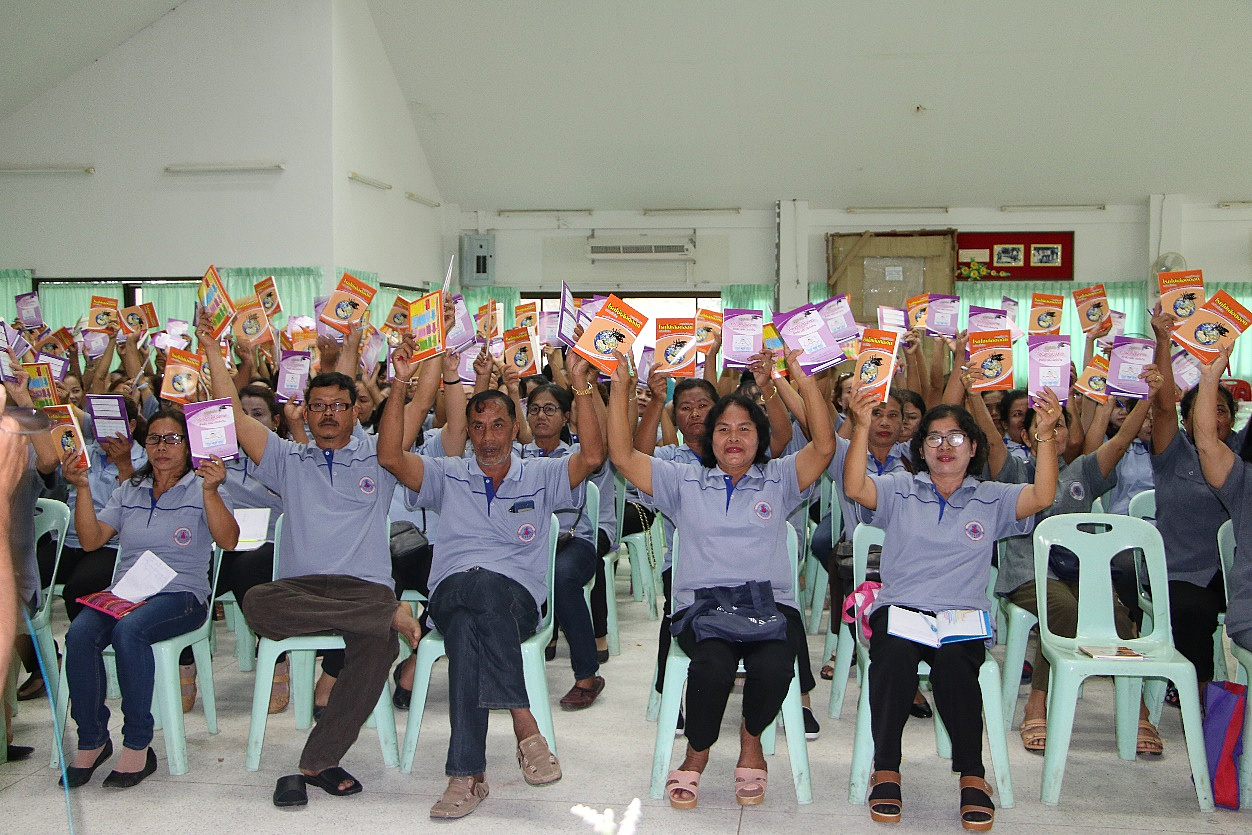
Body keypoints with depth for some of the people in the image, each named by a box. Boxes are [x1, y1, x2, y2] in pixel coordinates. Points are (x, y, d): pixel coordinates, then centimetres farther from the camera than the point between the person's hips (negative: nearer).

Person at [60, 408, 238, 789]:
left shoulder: (201, 489, 6)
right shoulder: (129, 491, 19)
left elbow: (228, 540, -11)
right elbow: (91, 540, 9)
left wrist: (210, 492, -24)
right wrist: (83, 488, -1)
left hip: (181, 595, -4)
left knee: (129, 631, -35)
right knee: (79, 635, -27)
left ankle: (137, 746, -24)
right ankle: (91, 741, -12)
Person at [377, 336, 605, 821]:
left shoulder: (542, 477, 19)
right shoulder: (447, 477, 22)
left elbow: (592, 457, 1)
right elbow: (390, 457, 6)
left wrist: (581, 386, -6)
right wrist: (400, 385, 0)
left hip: (517, 598, -1)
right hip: (450, 594, 1)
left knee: (470, 628, -37)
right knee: (474, 586, -38)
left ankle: (467, 774, -39)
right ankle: (524, 725, -40)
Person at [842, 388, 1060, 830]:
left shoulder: (991, 499, 15)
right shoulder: (899, 490, 14)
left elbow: (1042, 497, -3)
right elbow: (854, 488, -5)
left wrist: (1046, 433, -16)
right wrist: (862, 427, -18)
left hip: (963, 615, 0)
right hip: (899, 607, 0)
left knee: (952, 660, -34)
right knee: (895, 653, -34)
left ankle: (972, 775, -19)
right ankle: (885, 771, -19)